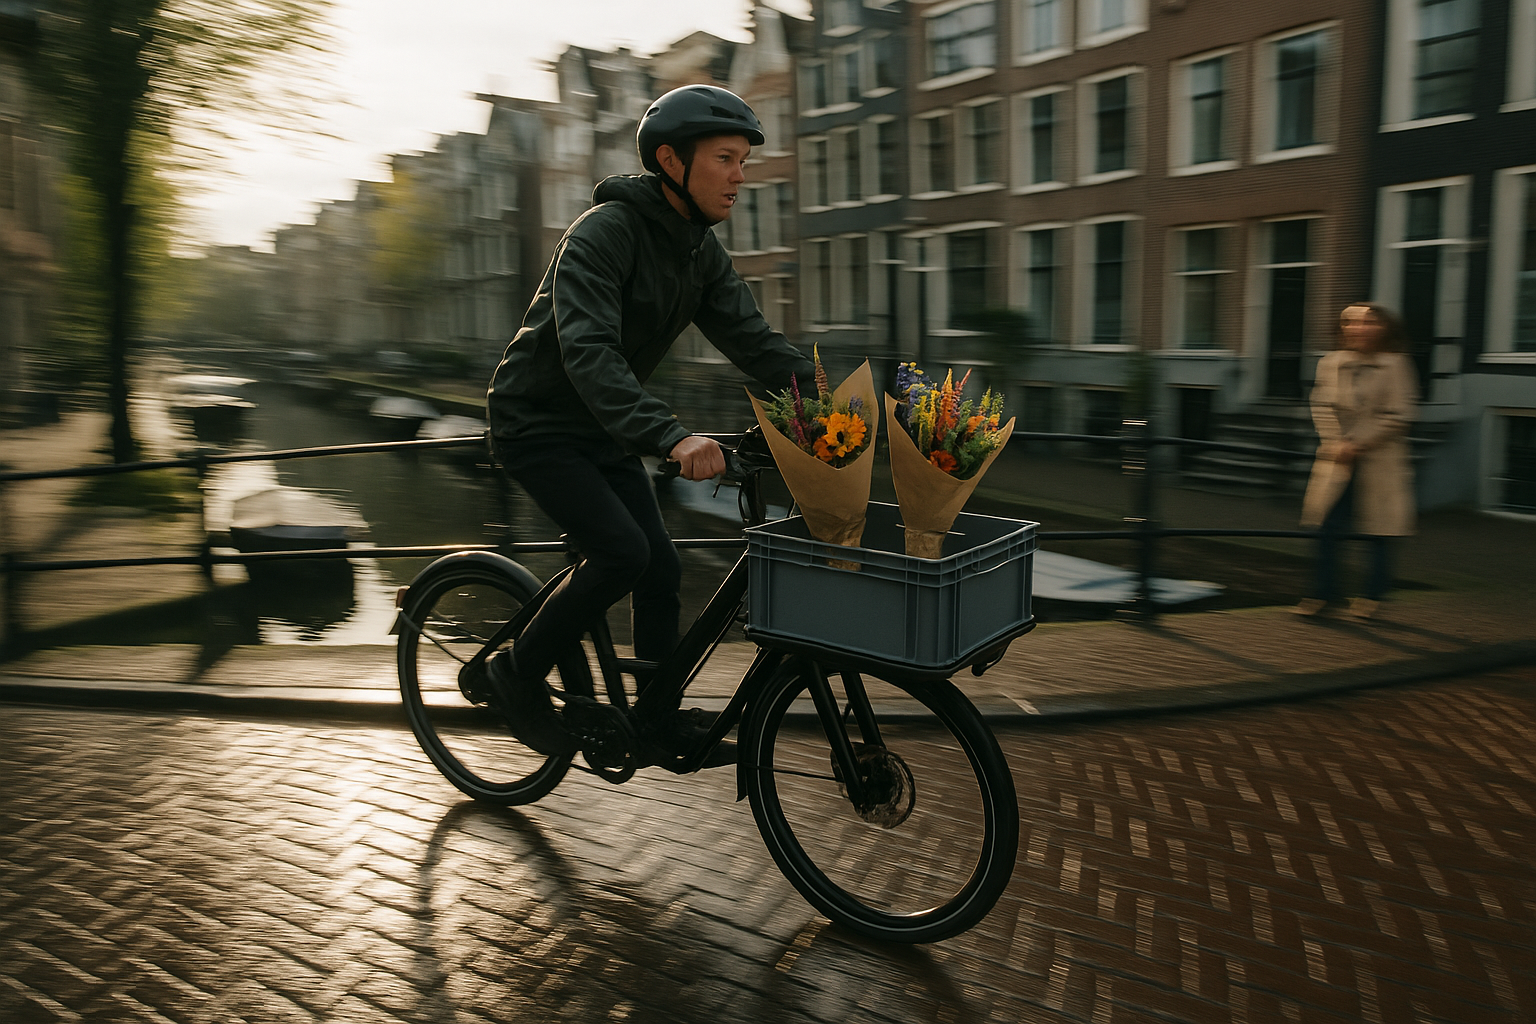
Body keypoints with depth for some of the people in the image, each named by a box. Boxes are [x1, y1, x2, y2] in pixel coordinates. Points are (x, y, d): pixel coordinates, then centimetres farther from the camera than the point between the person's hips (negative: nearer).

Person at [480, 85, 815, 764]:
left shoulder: (701, 250, 2)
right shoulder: (604, 232, -24)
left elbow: (754, 341, -2)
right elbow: (587, 352, -37)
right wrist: (670, 436, -52)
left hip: (603, 430, 8)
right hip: (536, 423, -8)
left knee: (660, 569, 3)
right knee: (622, 551, -23)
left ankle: (662, 723, 18)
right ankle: (518, 673, 0)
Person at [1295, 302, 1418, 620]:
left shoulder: (1396, 366, -3)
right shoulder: (1331, 363, 7)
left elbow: (1397, 416, -8)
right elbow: (1323, 407, 3)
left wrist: (1356, 444, -13)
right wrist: (1336, 444, -11)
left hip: (1379, 464, -3)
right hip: (1337, 461, 3)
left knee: (1377, 530, 5)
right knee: (1326, 528, 0)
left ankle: (1373, 596, 20)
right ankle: (1324, 594, 11)